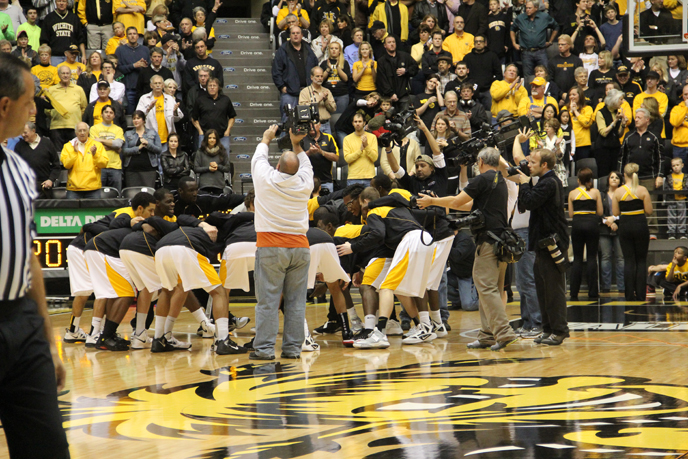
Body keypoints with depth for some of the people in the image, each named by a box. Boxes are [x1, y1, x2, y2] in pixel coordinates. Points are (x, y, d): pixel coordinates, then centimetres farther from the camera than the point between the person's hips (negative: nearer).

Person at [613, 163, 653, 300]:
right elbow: (649, 211, -6)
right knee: (641, 261, 7)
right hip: (640, 225, -1)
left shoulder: (618, 192, -3)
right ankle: (640, 294, 3)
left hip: (625, 226, 1)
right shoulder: (643, 190, -7)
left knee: (628, 261, 5)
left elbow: (615, 213, -1)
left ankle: (630, 294, 2)